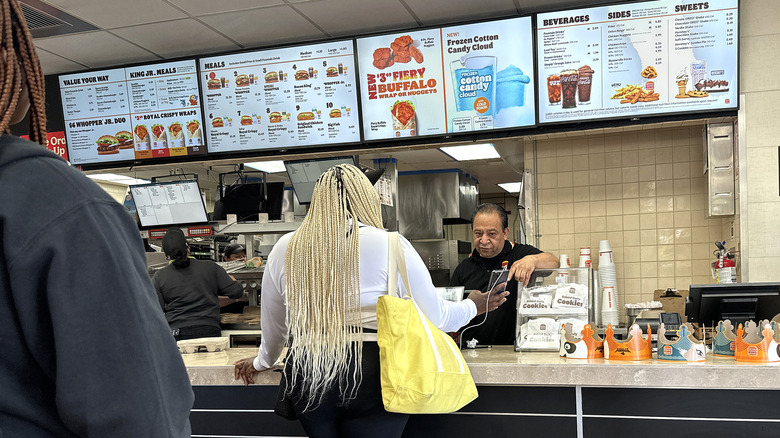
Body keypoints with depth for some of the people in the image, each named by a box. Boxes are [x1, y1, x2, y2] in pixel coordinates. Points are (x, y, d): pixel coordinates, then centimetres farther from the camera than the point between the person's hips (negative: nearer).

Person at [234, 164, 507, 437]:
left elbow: (273, 325, 16)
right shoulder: (390, 245, -7)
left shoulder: (285, 249, 3)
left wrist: (263, 361, 36)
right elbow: (436, 317, 1)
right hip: (372, 377, -3)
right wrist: (473, 307, 22)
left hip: (307, 375, 4)